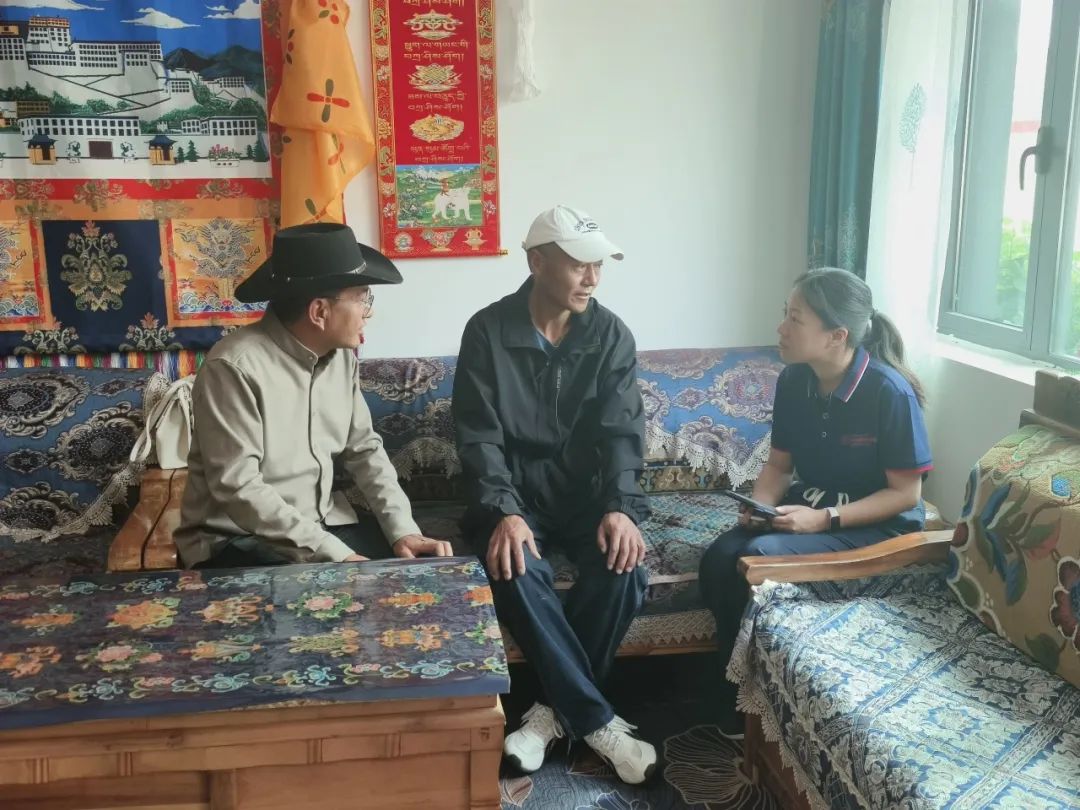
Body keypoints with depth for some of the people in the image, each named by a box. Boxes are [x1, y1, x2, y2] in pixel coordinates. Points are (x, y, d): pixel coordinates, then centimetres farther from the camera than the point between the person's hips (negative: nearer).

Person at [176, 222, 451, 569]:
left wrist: (403, 529, -6)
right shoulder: (235, 366, -20)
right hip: (238, 541, -7)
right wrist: (336, 555, -25)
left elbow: (364, 449, 8)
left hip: (324, 526, 7)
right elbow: (238, 488, -24)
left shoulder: (341, 354, 3)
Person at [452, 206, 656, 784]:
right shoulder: (488, 331, -7)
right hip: (514, 490, -2)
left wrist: (619, 507, -24)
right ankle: (596, 720, -17)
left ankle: (558, 708, -8)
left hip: (587, 490, 2)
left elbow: (622, 431, -6)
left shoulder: (611, 335, -1)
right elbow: (479, 436, -11)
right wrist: (504, 512, -27)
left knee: (623, 571, -27)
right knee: (517, 572, -32)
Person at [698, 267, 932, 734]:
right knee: (719, 557, -21)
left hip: (877, 524, -6)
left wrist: (824, 519, -24)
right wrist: (760, 506, -12)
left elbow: (905, 493, -15)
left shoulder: (888, 391, -20)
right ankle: (738, 692, -3)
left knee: (759, 557, -29)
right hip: (808, 507, 6)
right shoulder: (793, 381, -2)